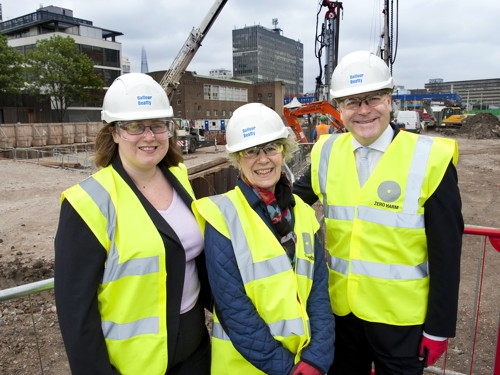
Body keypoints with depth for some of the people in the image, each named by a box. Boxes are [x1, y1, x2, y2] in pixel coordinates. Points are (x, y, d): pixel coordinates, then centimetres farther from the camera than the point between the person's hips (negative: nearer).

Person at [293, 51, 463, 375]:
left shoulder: (429, 159, -14)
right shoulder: (327, 153, -3)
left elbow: (446, 254, -10)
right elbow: (300, 195, 12)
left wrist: (439, 327, -7)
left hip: (401, 317, -3)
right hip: (340, 309, 4)